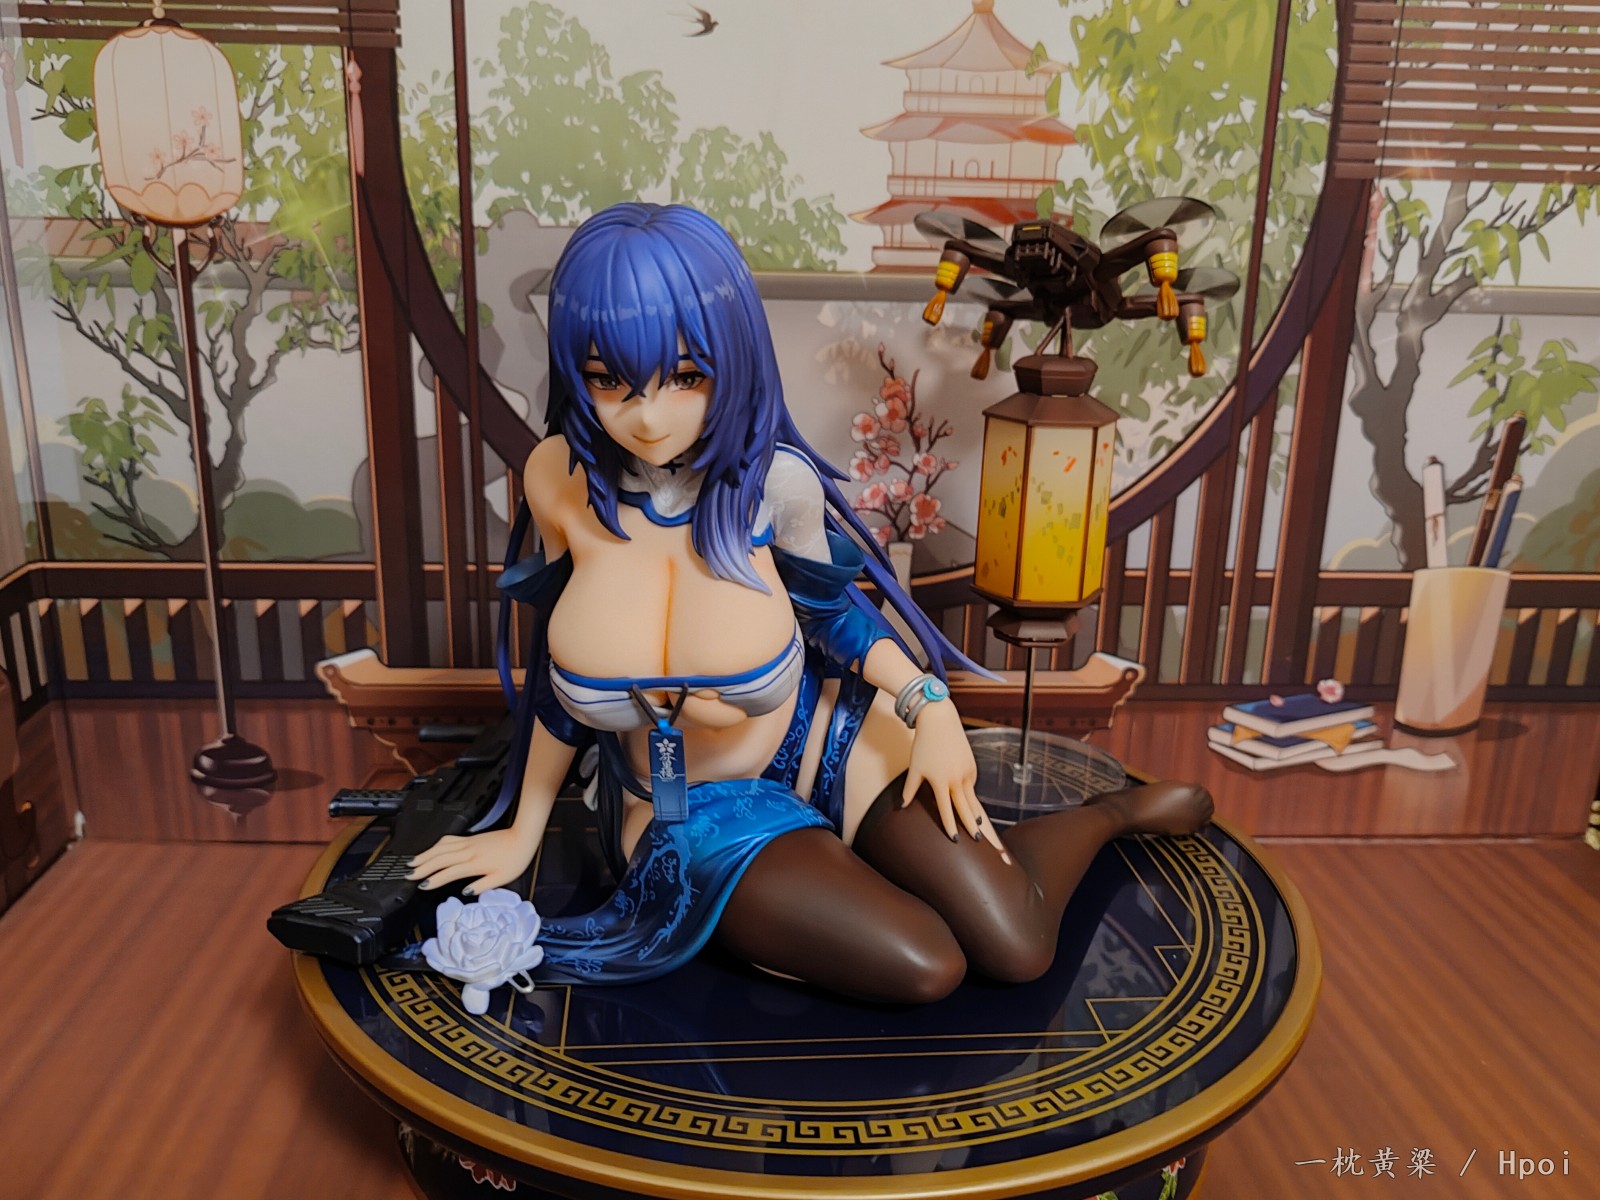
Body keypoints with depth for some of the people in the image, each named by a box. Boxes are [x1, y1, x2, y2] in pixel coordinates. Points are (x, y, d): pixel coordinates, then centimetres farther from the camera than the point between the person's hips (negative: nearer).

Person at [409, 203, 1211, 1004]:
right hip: (690, 811, 1)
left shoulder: (776, 480, -20)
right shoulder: (559, 477, -16)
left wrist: (927, 699, -17)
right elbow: (562, 662, -1)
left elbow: (829, 604, 0)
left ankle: (1112, 813, 21)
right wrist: (525, 832, 6)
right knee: (923, 969, -19)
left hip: (824, 739, -1)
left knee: (1018, 951, -11)